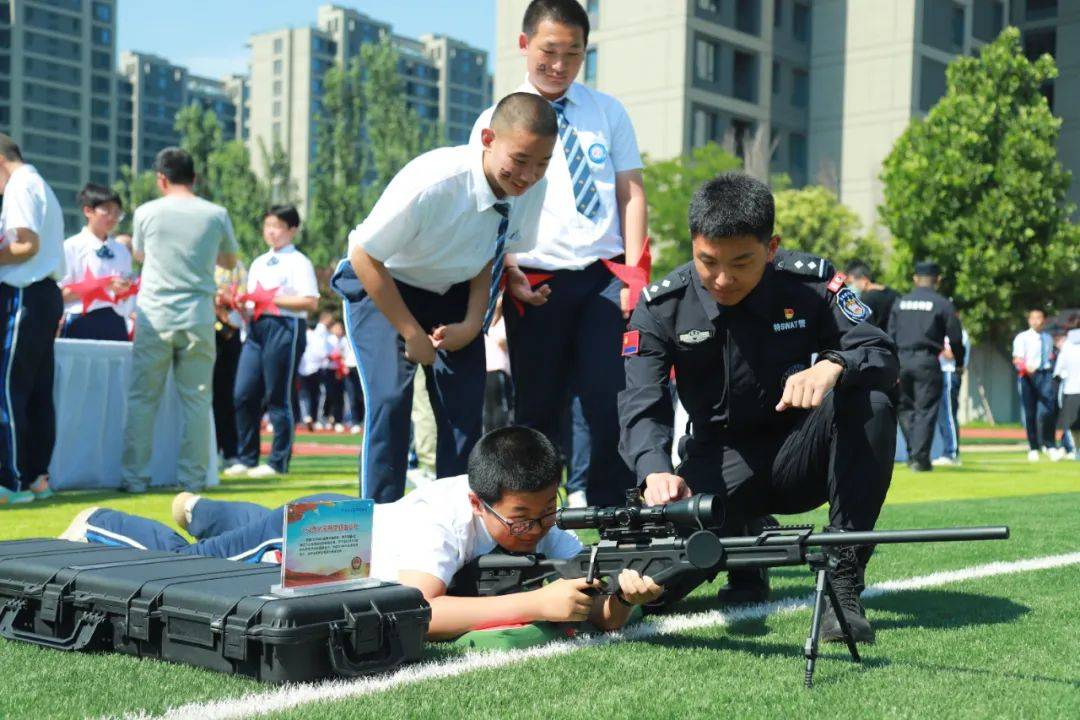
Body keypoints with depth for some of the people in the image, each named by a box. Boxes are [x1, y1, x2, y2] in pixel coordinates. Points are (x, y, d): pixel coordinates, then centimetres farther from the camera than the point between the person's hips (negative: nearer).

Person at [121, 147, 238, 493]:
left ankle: (135, 476, 5)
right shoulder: (216, 215, 0)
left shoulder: (146, 212, -1)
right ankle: (192, 476, 6)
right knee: (196, 400, 5)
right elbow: (230, 262, 15)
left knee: (142, 399, 6)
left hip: (154, 318, 0)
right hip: (198, 319, 0)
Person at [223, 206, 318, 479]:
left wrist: (274, 299, -15)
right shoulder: (258, 263, 20)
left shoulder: (299, 262, -2)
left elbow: (311, 302, -12)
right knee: (243, 394, 1)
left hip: (285, 327, -7)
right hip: (256, 326, 7)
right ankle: (246, 458, 12)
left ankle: (278, 462, 7)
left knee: (278, 397, -2)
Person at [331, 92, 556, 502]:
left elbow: (492, 254, -1)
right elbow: (365, 256, -24)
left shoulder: (532, 190, -19)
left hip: (453, 292, 5)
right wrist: (413, 334, -20)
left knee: (465, 409, -6)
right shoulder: (430, 182, -35)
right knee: (390, 400, -18)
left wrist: (472, 323, -13)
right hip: (380, 286, -5)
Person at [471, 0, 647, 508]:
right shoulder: (496, 123, 9)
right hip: (535, 280, 0)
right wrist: (507, 277, -8)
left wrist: (634, 274, -2)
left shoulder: (608, 112, 12)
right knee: (537, 405, 5)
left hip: (604, 276, 1)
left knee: (609, 398, -7)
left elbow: (631, 192, 8)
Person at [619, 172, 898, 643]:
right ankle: (742, 543, 12)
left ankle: (844, 584, -25)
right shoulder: (662, 307, -10)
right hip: (721, 465, 0)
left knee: (869, 405, -31)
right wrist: (655, 470, -40)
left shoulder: (810, 283, -9)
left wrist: (834, 365, -39)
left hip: (801, 459, 0)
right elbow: (641, 404, -19)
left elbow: (882, 356, -15)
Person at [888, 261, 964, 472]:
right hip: (926, 361, -3)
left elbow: (891, 336, 9)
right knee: (926, 410, 0)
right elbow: (955, 337, -2)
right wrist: (959, 363, 12)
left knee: (905, 408, 15)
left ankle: (912, 454, 12)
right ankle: (920, 457, -4)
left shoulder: (900, 302, 10)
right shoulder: (942, 303, -1)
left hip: (902, 360, 4)